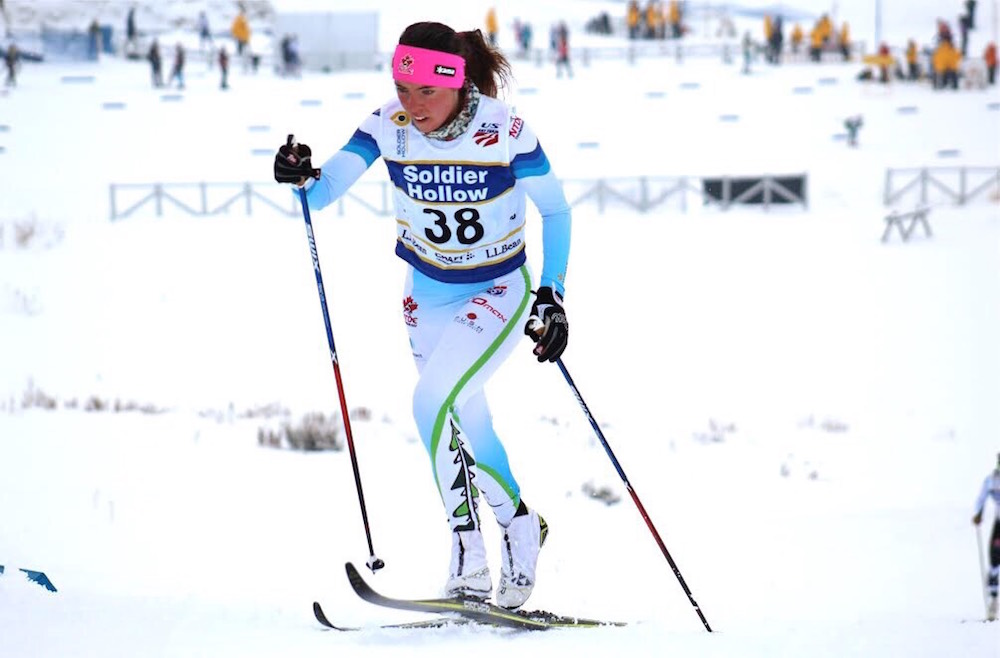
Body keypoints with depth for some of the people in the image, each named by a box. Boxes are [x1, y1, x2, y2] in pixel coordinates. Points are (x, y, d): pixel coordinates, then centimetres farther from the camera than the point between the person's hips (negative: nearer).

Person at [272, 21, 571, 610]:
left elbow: (555, 209, -8)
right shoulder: (390, 127, -14)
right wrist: (303, 178, -39)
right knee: (467, 431, 9)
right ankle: (521, 528, 32)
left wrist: (553, 295, -14)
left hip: (499, 291, -5)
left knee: (434, 401, -24)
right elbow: (326, 191, -17)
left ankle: (470, 559, -17)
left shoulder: (503, 130, -21)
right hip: (427, 293, 5)